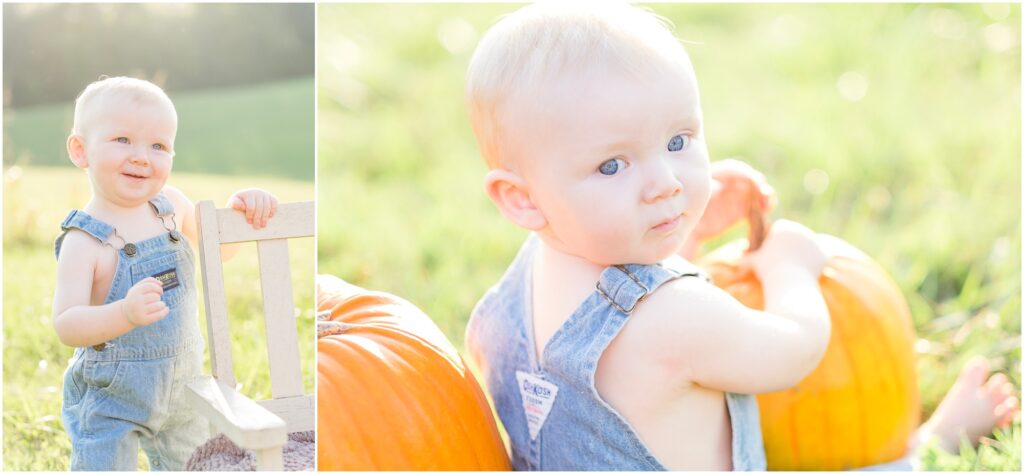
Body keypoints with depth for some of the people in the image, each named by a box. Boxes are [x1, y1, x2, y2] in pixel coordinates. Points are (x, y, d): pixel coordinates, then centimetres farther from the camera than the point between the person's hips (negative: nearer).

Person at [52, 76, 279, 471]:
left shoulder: (170, 206, -4)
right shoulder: (84, 242, -22)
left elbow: (219, 247, 13)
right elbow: (66, 326, -29)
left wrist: (240, 210, -7)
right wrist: (125, 313, -47)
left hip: (180, 387, 6)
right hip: (110, 398, -6)